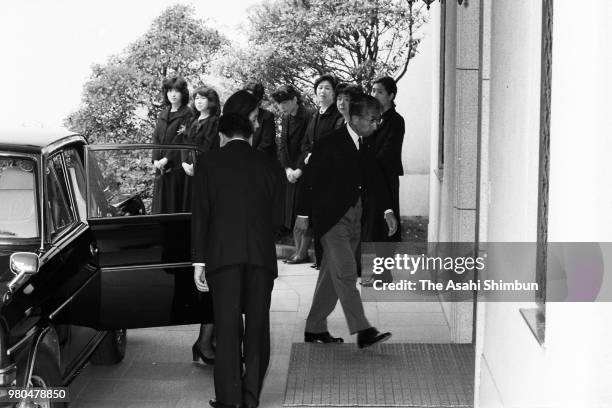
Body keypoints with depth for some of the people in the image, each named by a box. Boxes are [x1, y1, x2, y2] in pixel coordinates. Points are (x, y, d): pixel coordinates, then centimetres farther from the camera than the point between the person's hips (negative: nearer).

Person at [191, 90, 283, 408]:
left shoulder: (207, 164, 5)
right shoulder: (268, 166, 11)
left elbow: (200, 215, 1)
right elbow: (275, 216, 9)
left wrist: (199, 261, 2)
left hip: (222, 253, -1)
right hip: (262, 253, 2)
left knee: (227, 326, 0)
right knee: (257, 325, 8)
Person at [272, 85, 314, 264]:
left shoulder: (309, 116, -13)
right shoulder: (285, 118, 12)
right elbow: (282, 146, 11)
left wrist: (300, 170, -17)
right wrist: (287, 168, -2)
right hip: (291, 173, 8)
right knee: (293, 213, 10)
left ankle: (303, 252, 2)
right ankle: (297, 250, 16)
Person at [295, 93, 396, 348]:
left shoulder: (366, 147, 8)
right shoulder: (330, 145, -13)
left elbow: (375, 178, 12)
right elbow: (312, 179, -9)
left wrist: (387, 209, 2)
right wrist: (304, 213, -5)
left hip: (354, 218, 8)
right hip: (332, 218, -7)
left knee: (332, 275, 12)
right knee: (346, 274, -12)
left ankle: (315, 328, 21)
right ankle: (362, 331, -15)